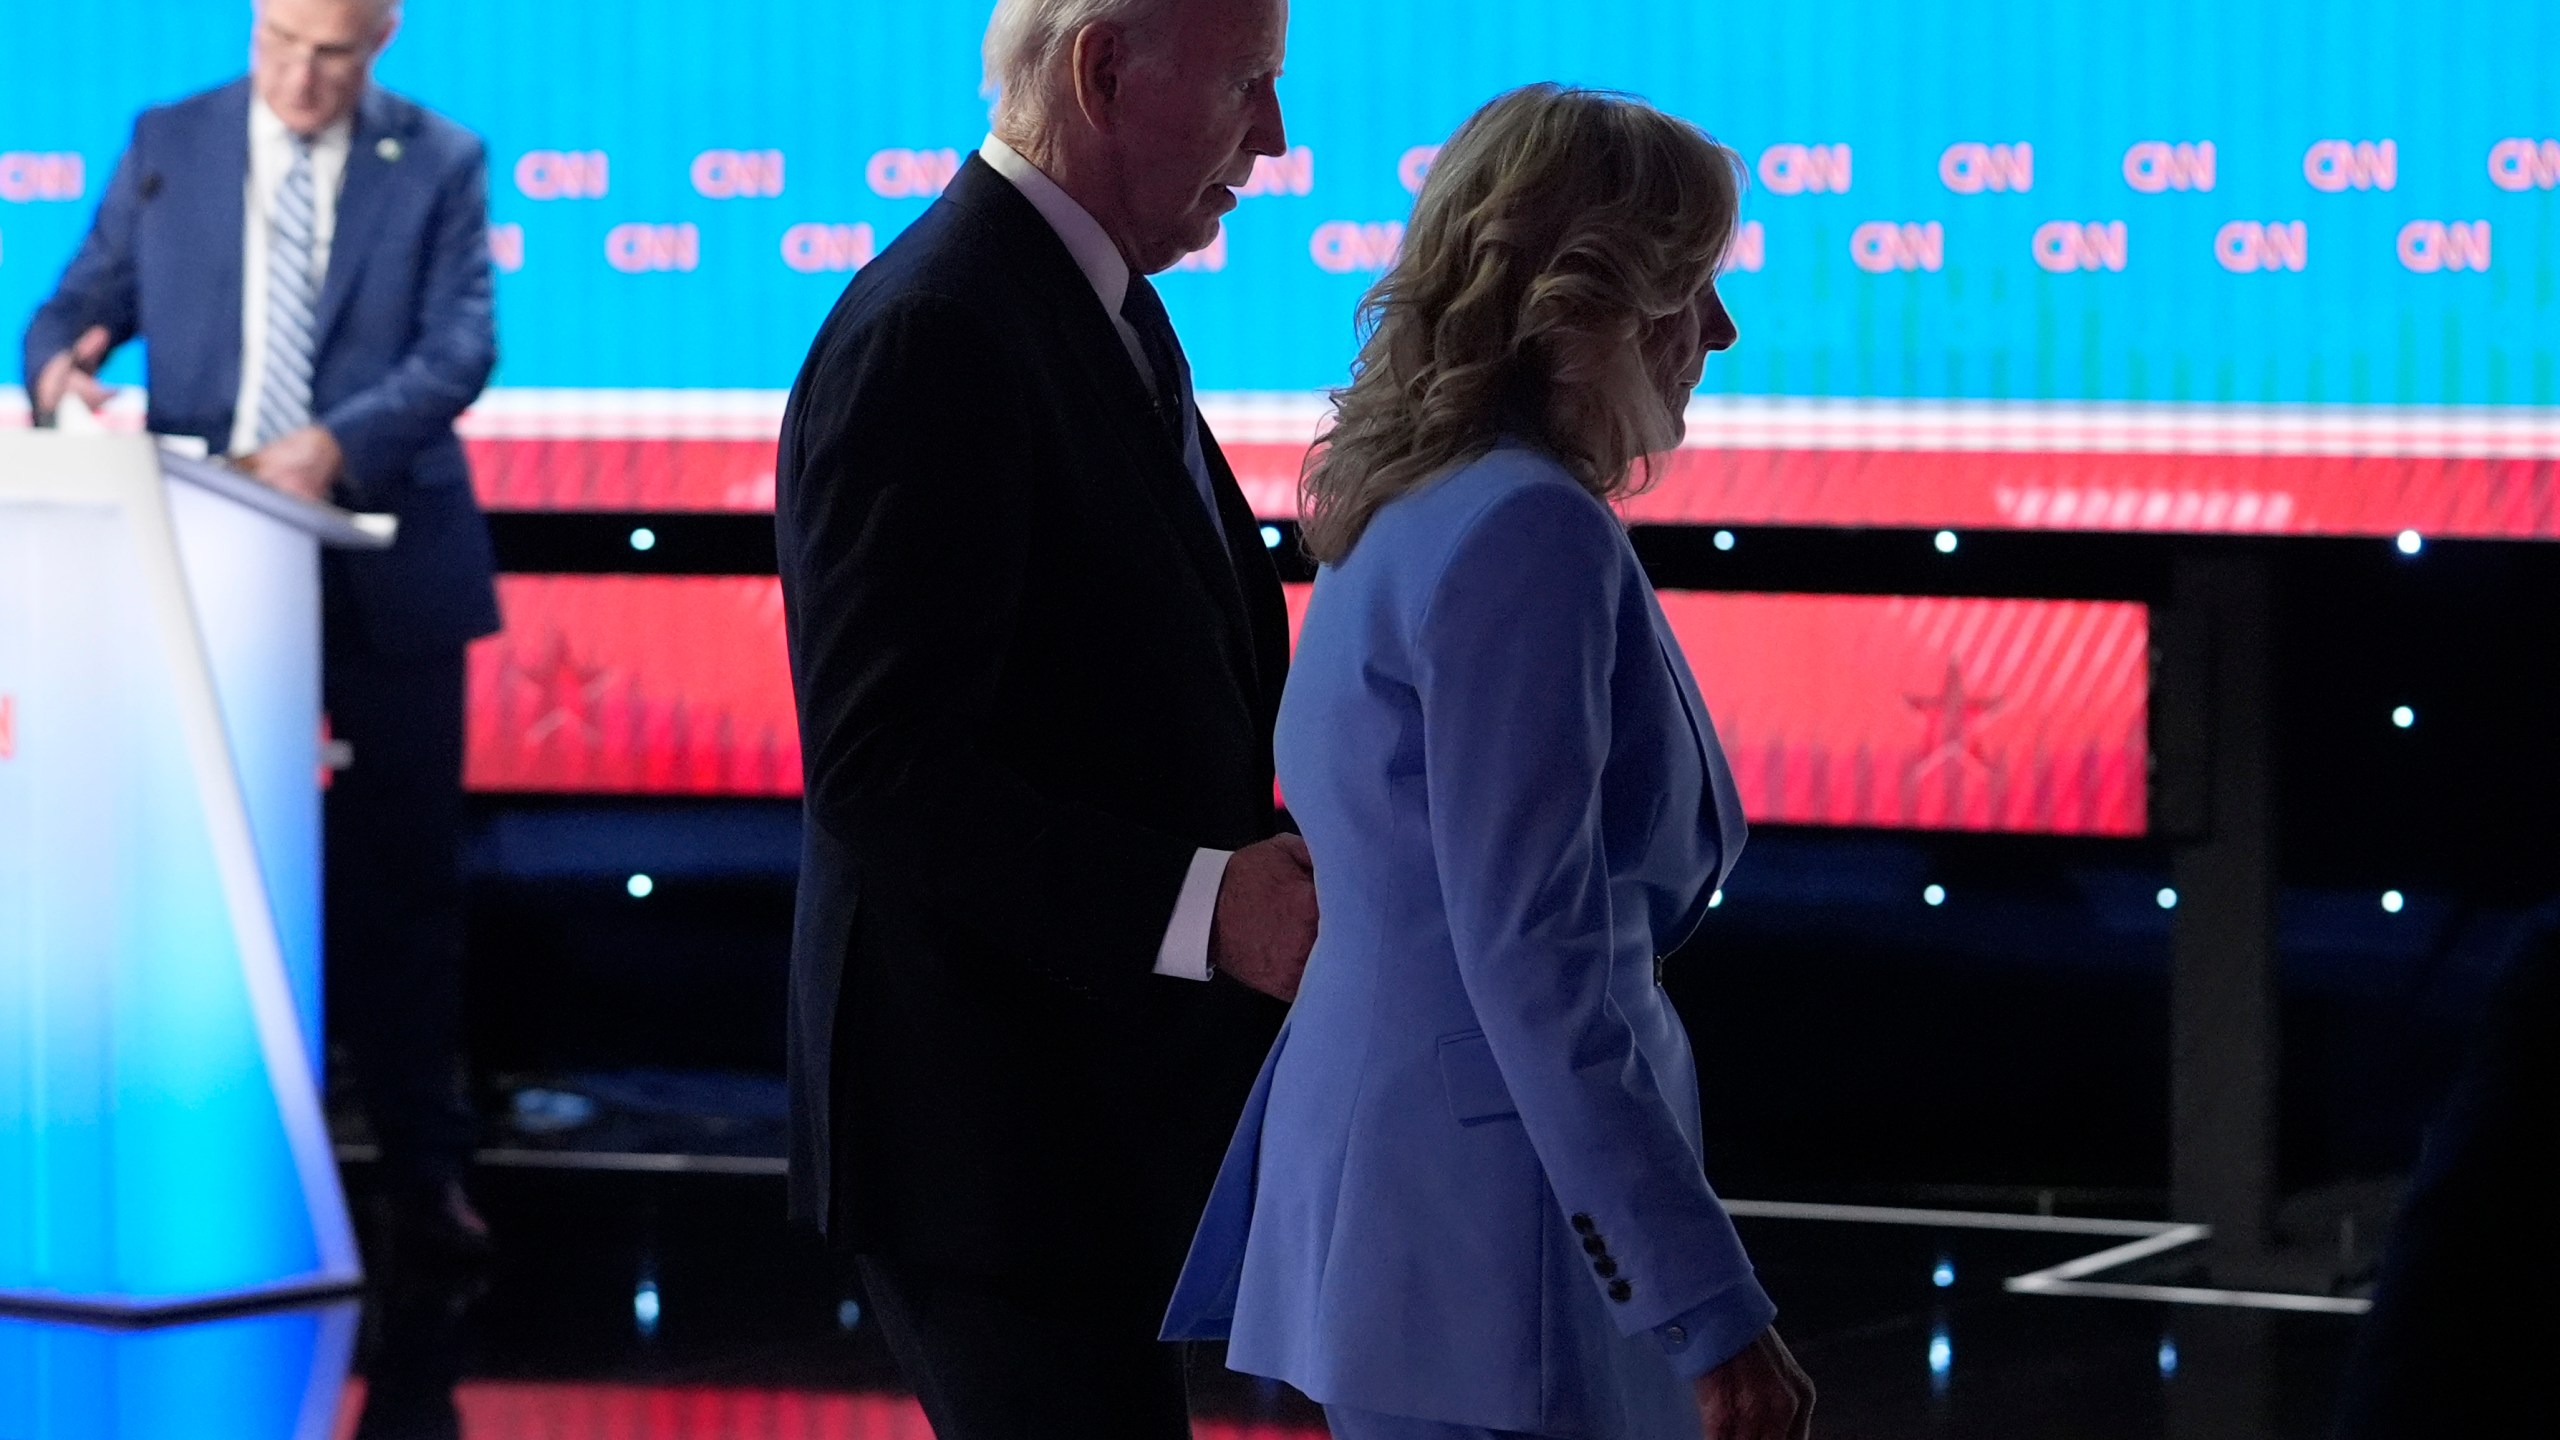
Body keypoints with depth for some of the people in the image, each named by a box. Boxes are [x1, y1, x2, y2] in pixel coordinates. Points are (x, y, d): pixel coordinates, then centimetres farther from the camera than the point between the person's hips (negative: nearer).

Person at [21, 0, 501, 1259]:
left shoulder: (441, 164, 2)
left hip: (383, 574, -1)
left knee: (402, 874, 5)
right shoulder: (165, 147, 7)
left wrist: (341, 443, -26)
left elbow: (461, 348, -9)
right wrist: (62, 363, -20)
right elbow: (81, 304, 5)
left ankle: (422, 1165, 14)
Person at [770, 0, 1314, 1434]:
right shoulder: (932, 340, -19)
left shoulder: (1102, 306, 13)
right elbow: (885, 775, -25)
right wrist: (1205, 905, -30)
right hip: (995, 1114, -10)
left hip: (1103, 1088, 10)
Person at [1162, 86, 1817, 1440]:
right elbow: (1533, 962, -22)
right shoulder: (1524, 532, -16)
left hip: (1387, 1206, 10)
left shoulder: (1417, 515, 13)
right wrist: (1711, 1311, -22)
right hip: (1482, 1234, -10)